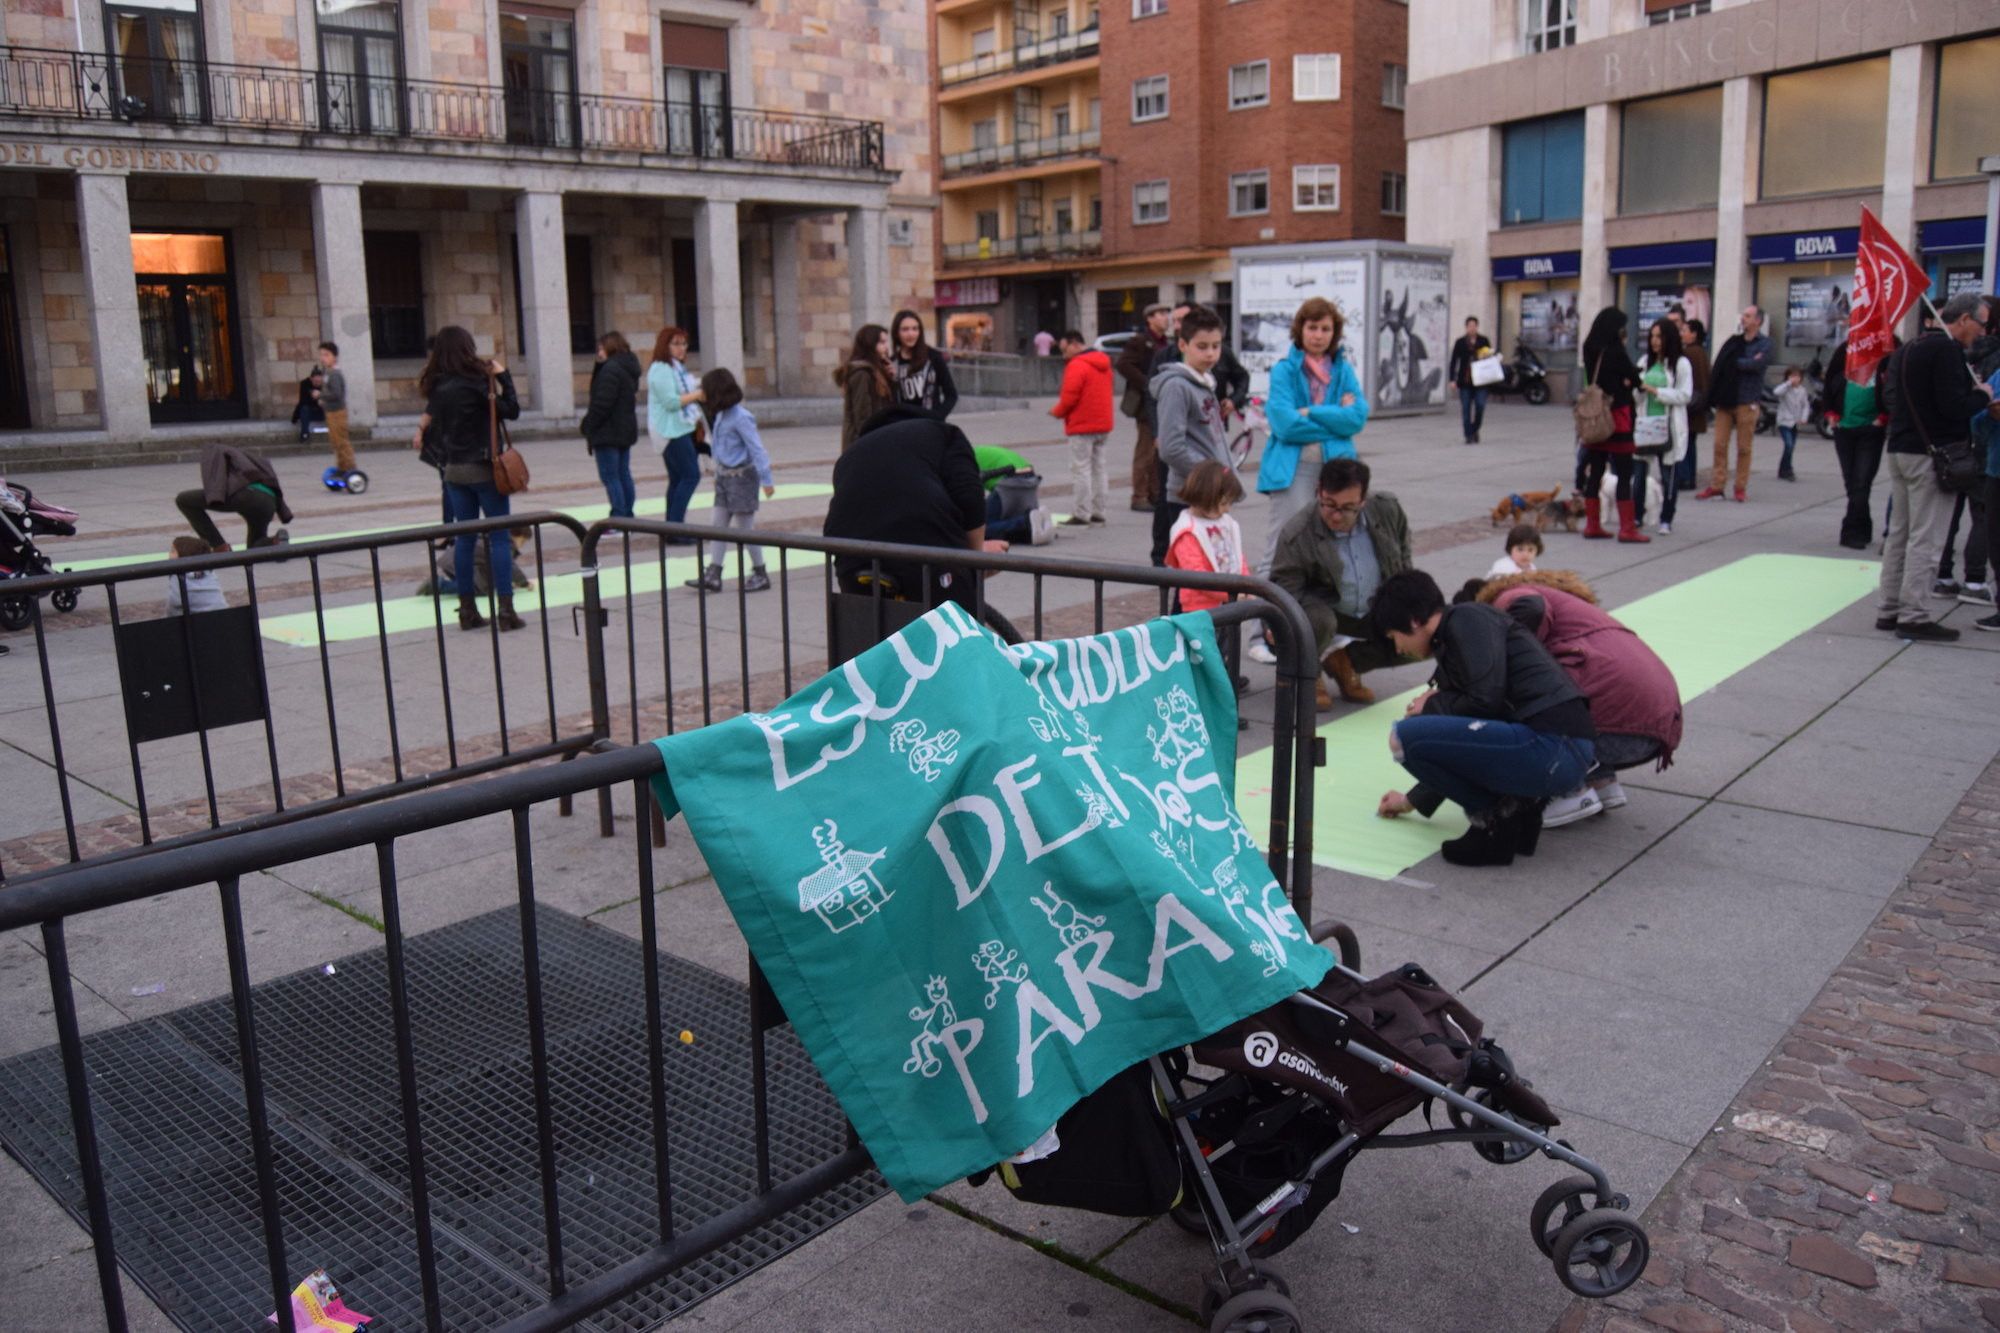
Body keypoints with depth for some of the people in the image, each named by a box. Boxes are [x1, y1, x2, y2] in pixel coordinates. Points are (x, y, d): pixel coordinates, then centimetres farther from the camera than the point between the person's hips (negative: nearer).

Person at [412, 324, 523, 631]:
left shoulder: (437, 386, 4)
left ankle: (467, 609, 13)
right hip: (483, 467, -6)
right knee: (499, 536, -1)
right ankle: (506, 610, -5)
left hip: (453, 469, 6)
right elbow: (511, 410, -9)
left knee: (464, 537, 10)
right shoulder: (475, 383, -13)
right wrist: (502, 376, -3)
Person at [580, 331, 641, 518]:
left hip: (608, 432, -10)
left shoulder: (610, 370, -16)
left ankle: (618, 521, -9)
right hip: (626, 430, 10)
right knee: (623, 474, 14)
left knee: (610, 477, -7)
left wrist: (588, 429, -12)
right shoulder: (629, 369, 14)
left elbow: (602, 404, -20)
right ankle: (627, 517, 18)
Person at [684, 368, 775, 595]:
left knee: (745, 528, 0)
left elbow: (756, 448, -19)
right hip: (724, 474, 8)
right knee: (719, 525, 7)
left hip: (741, 476, -8)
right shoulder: (721, 415, 7)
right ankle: (713, 574, 10)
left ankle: (761, 575, 13)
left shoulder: (741, 417, -18)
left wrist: (766, 480, -20)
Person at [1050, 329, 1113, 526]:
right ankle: (1097, 511, 17)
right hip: (1102, 424, 9)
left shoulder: (1077, 365, -15)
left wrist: (1057, 412, -2)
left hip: (1082, 426, -9)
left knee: (1080, 469, -5)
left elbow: (1070, 396, -20)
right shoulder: (1103, 362, 13)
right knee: (1098, 468, 14)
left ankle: (1080, 514, -5)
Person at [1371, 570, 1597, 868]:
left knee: (1404, 737, -12)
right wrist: (1415, 800, 41)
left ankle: (1495, 817, 0)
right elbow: (1461, 746, 31)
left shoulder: (1468, 618, -3)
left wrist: (1433, 705, 5)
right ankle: (1517, 805, 13)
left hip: (1553, 748, -10)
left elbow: (1486, 702, -15)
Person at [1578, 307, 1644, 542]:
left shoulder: (1591, 351, 5)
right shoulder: (1616, 352, -14)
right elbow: (1633, 379, -5)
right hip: (1617, 417, -7)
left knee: (1594, 470, 10)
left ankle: (1592, 524, 14)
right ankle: (1627, 528, 1)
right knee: (1624, 473, -1)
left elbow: (1596, 380, 8)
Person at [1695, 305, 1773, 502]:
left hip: (1746, 402, -4)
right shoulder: (1734, 341, 15)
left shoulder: (1764, 343, 1)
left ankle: (1741, 487, 9)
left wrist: (1736, 363, -4)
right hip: (1725, 399, 4)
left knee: (1743, 447, 2)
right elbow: (1718, 366, 5)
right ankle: (1716, 486, 4)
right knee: (1720, 445, 0)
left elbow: (1758, 363, -15)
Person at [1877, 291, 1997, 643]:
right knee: (1924, 538, -6)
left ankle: (1889, 609, 18)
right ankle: (1913, 617, -4)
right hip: (1932, 454, -9)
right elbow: (1954, 406, -21)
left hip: (1900, 450, 9)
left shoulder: (1906, 350, 13)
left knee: (1899, 533, 13)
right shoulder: (1947, 350, -14)